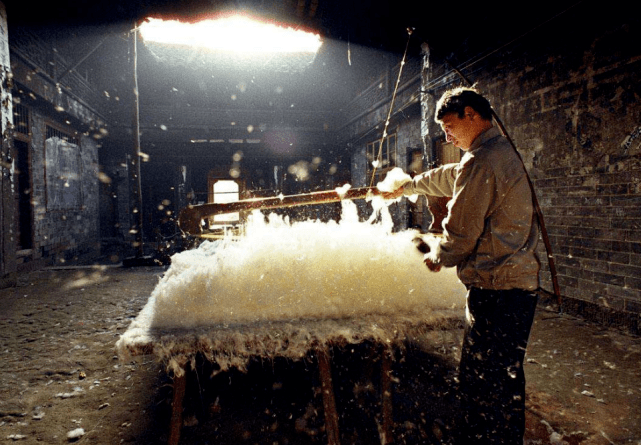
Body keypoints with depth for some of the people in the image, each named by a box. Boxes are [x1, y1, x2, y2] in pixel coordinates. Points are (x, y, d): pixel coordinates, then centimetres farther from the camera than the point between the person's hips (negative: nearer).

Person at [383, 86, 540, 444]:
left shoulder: (481, 162, -18)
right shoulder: (504, 152, 15)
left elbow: (460, 233, -16)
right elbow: (449, 178, 31)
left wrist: (438, 256, 6)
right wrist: (408, 187, 43)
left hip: (496, 287, -10)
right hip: (522, 281, 10)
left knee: (481, 383, 0)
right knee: (508, 376, 21)